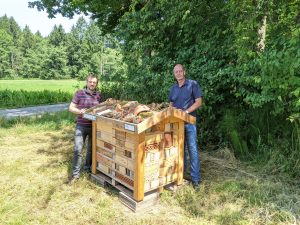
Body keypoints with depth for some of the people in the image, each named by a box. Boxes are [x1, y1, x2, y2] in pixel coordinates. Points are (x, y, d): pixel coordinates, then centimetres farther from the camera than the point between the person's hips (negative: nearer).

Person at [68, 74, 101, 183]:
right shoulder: (79, 93, -5)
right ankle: (75, 173, 9)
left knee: (91, 148, 15)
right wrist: (79, 111, -22)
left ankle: (87, 167, 37)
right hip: (81, 126, -3)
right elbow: (71, 108, -4)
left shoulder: (98, 95, 4)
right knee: (77, 149, -5)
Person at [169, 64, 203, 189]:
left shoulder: (193, 84, -4)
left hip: (189, 122, -5)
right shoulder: (173, 88, 13)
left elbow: (198, 102, -7)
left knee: (192, 150, -2)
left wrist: (186, 111, -17)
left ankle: (196, 178, 7)